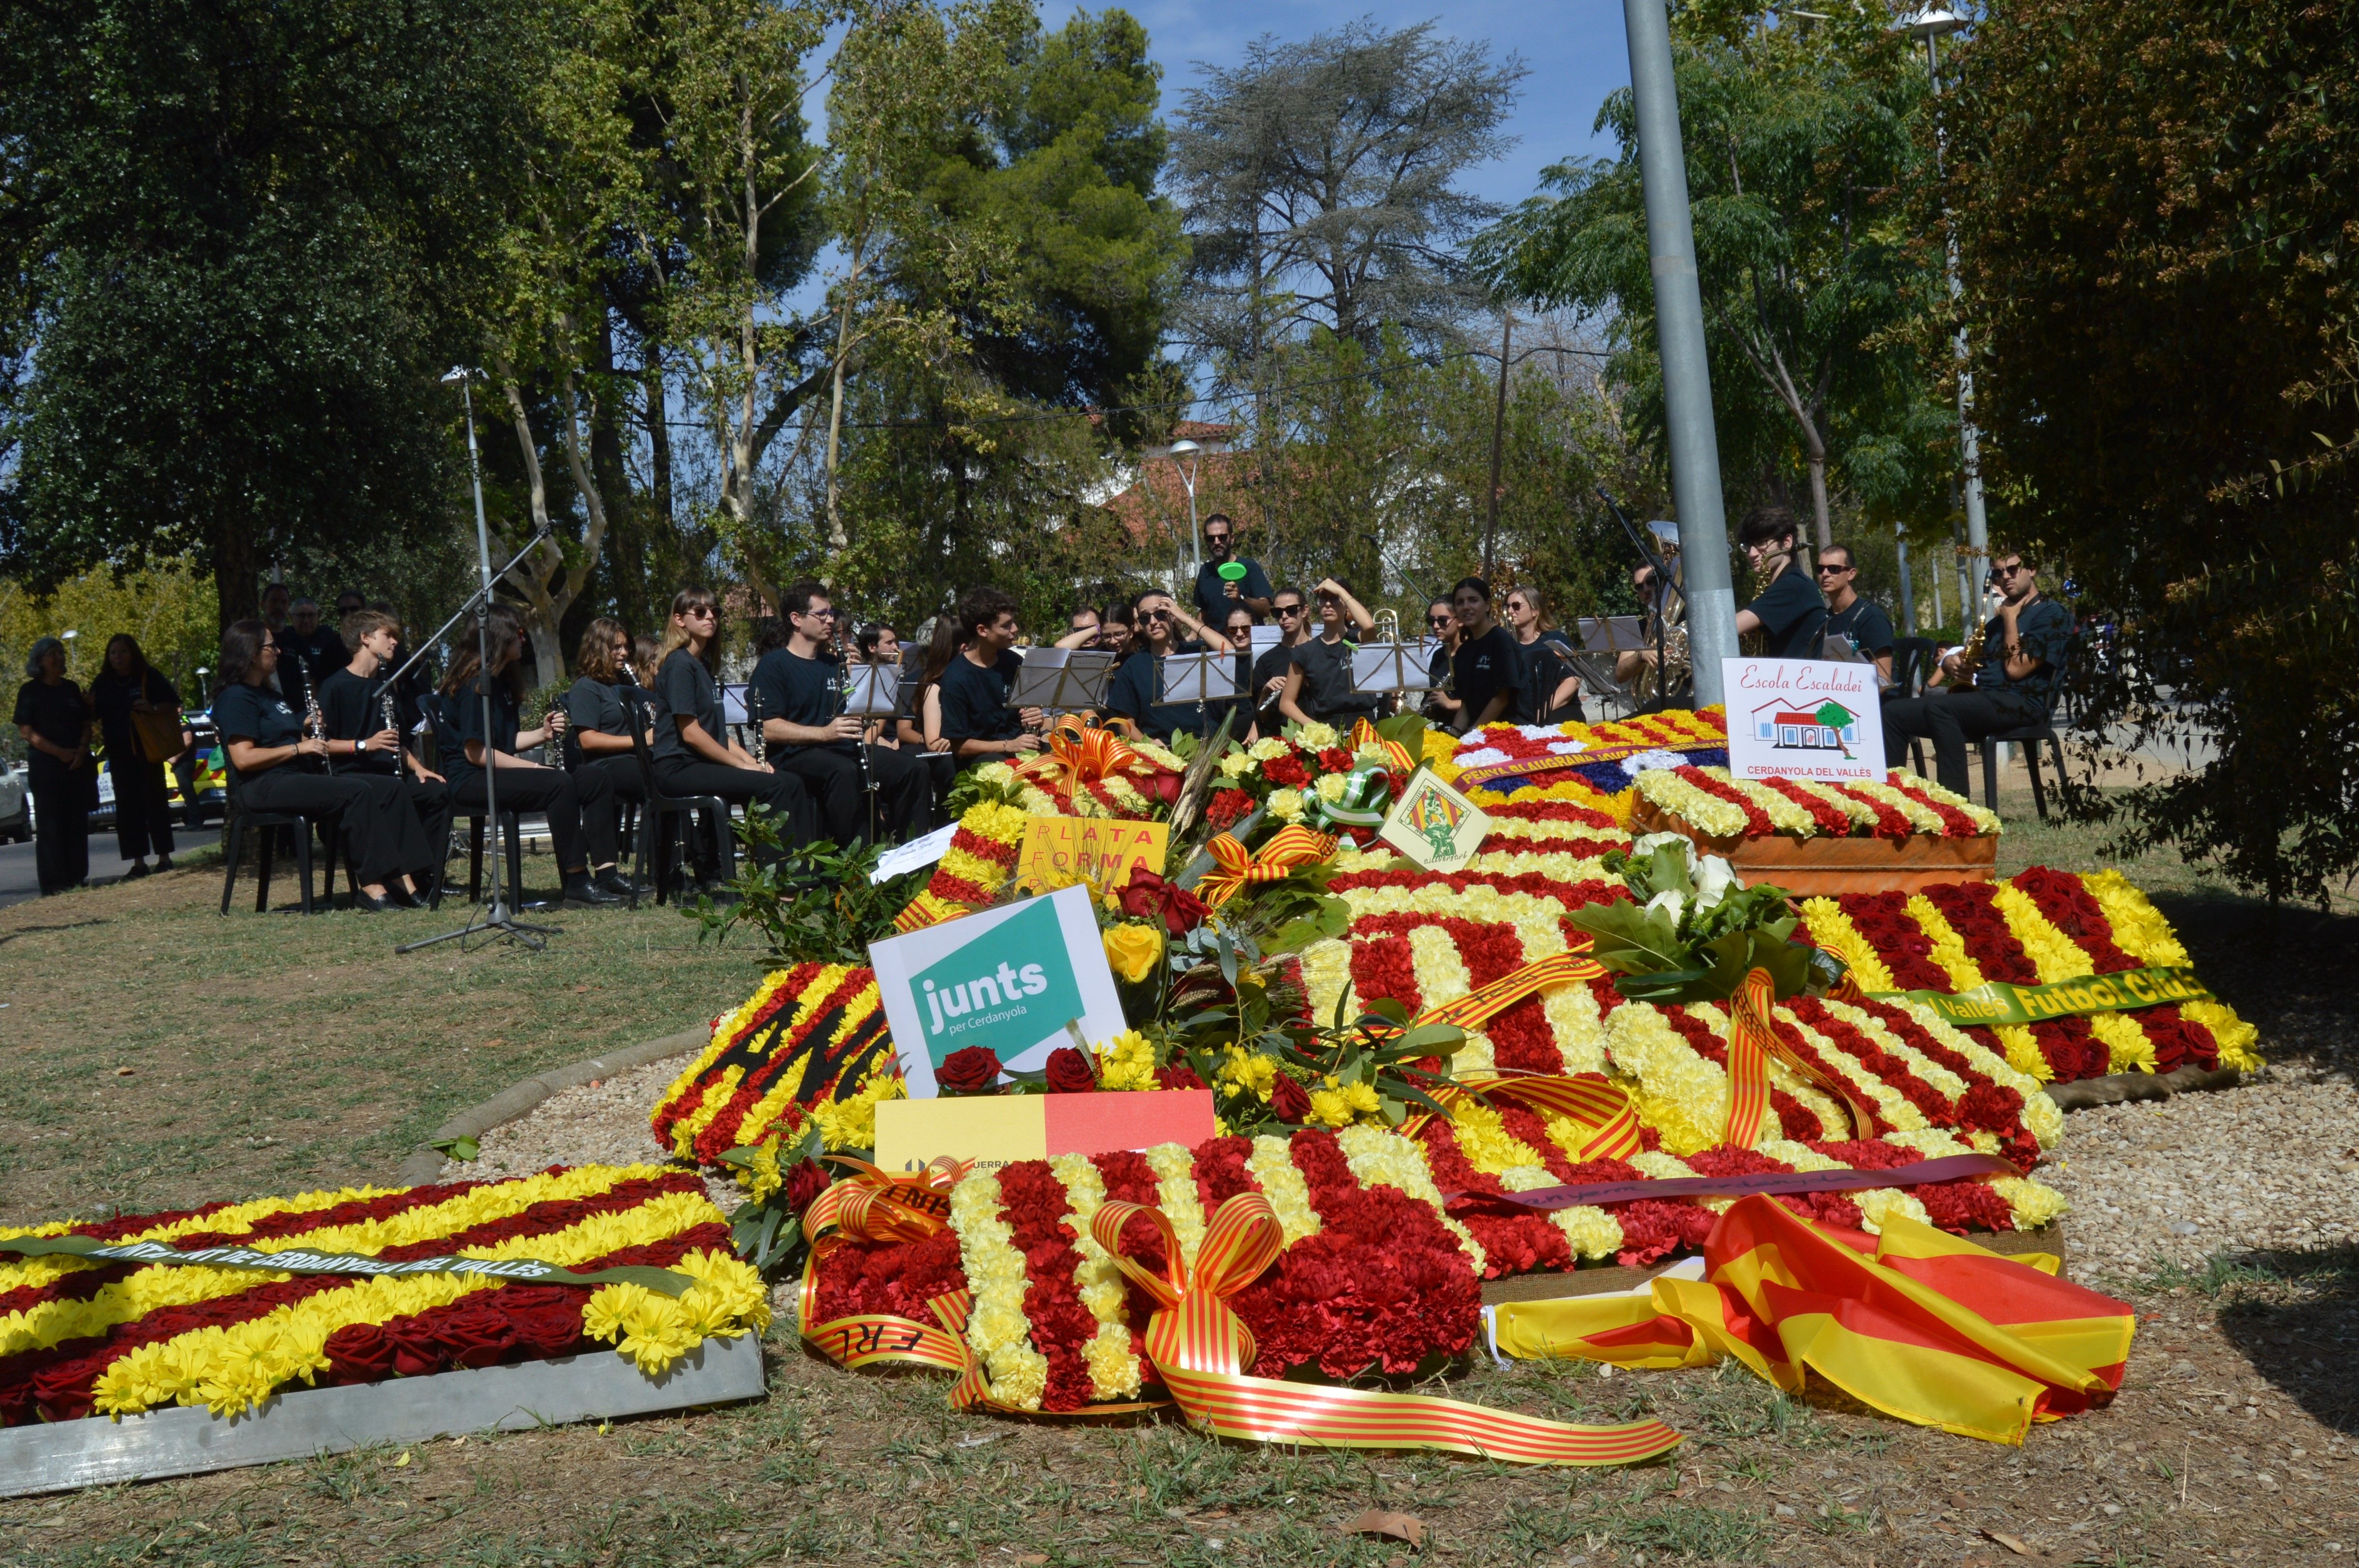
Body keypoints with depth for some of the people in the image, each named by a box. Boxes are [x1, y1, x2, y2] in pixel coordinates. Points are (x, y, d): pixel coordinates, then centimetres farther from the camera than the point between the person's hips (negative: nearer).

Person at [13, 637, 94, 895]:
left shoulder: (72, 689, 14)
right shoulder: (30, 691, -1)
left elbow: (86, 723, 14)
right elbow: (26, 730, -8)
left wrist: (82, 750, -6)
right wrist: (60, 752, -16)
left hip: (78, 765, 5)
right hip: (47, 767, -5)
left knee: (78, 823, 5)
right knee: (50, 825, -4)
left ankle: (77, 878, 11)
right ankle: (54, 883, -5)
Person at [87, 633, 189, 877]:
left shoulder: (148, 677, 0)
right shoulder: (102, 683, 7)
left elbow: (173, 704, 3)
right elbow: (92, 716, 10)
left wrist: (153, 708, -16)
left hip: (147, 748, -3)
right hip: (119, 752, 3)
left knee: (155, 800, -1)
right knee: (127, 805, 2)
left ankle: (164, 857, 5)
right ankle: (139, 862, 5)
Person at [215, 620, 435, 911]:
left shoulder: (268, 694, 23)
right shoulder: (236, 697, -7)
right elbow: (243, 759, -18)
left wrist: (307, 732, 8)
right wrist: (299, 747, -15)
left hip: (299, 775, 10)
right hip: (263, 787, -10)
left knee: (389, 789, -5)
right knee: (356, 793, -29)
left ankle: (400, 880, -15)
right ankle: (371, 887, -30)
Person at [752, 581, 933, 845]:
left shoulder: (833, 664, 23)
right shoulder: (774, 665, 0)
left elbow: (860, 718, 22)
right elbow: (768, 729, -12)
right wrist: (824, 733, -22)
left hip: (842, 749, 7)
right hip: (796, 754, -7)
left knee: (913, 769, -15)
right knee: (845, 771, -39)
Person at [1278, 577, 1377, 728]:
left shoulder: (1357, 640, 7)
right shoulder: (1305, 651, 10)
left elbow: (1369, 625, -18)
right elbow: (1286, 703, 11)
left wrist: (1339, 590, -7)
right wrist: (1312, 725, -8)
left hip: (1362, 725, -1)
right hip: (1323, 727, 1)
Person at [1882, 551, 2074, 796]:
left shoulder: (2052, 615, 1)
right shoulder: (1997, 622, 28)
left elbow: (2016, 669, -11)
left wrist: (2010, 618, 0)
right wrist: (1950, 664, 3)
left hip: (2020, 705, -9)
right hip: (1979, 697, 9)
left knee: (1938, 707, -36)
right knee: (1892, 713, -7)